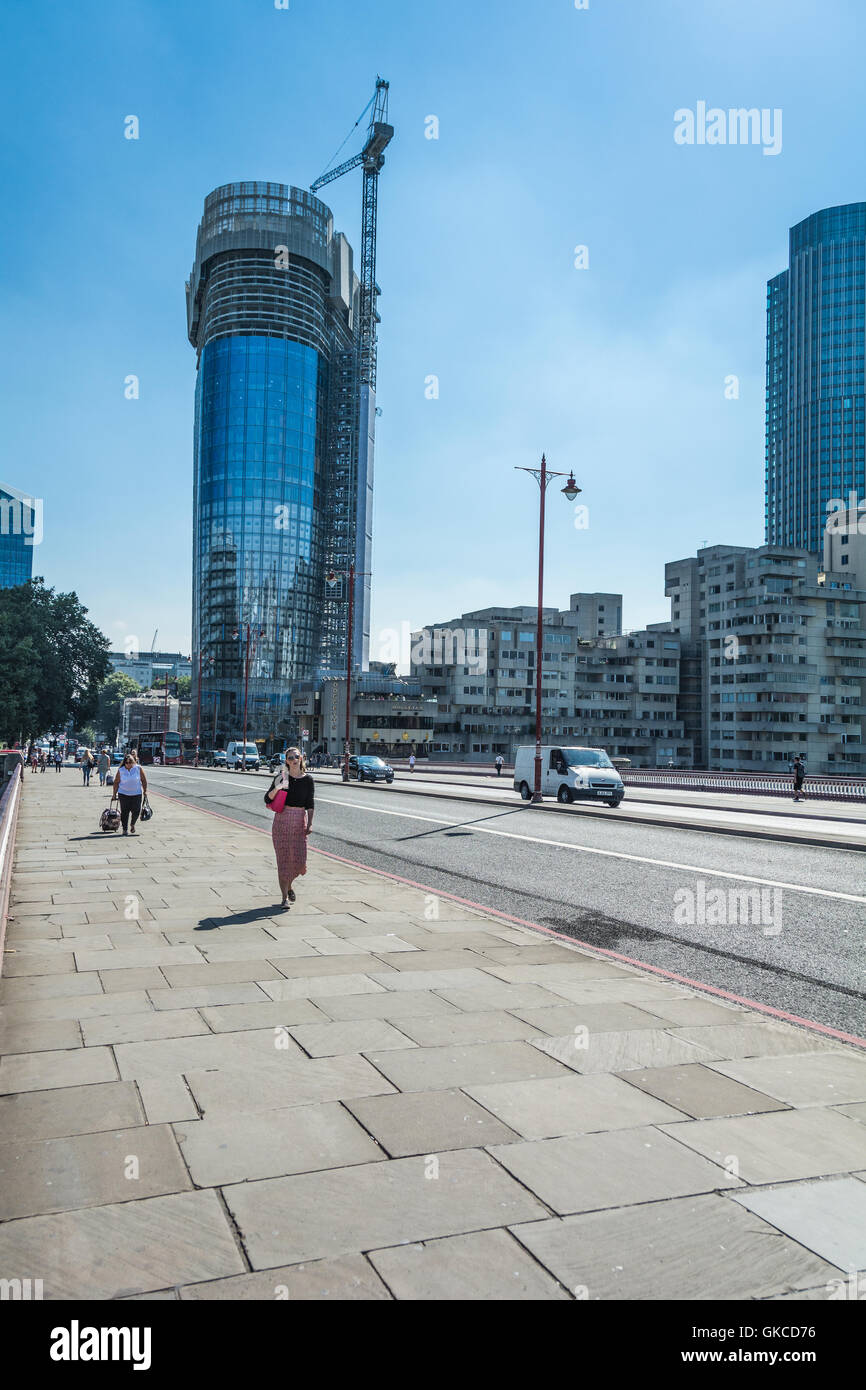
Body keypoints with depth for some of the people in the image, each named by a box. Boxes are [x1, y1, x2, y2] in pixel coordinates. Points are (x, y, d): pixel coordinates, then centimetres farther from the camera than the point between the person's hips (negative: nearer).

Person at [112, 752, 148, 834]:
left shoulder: (139, 768, -2)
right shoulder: (120, 770, -1)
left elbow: (143, 780, 4)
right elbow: (116, 782, 4)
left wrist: (145, 791, 3)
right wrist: (115, 793, 2)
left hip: (136, 794, 0)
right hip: (123, 794, 0)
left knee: (136, 811, -2)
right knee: (124, 812, 0)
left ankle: (132, 824, 26)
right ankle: (124, 829, 11)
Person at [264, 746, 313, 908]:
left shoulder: (308, 780, 5)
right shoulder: (281, 777, 2)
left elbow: (310, 804, 2)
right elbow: (267, 799, -2)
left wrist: (310, 823, -8)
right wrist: (277, 788, -19)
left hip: (300, 821, 1)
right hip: (282, 819, -1)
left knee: (299, 859, -3)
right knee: (283, 857, -2)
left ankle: (289, 886, 28)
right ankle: (285, 897, 6)